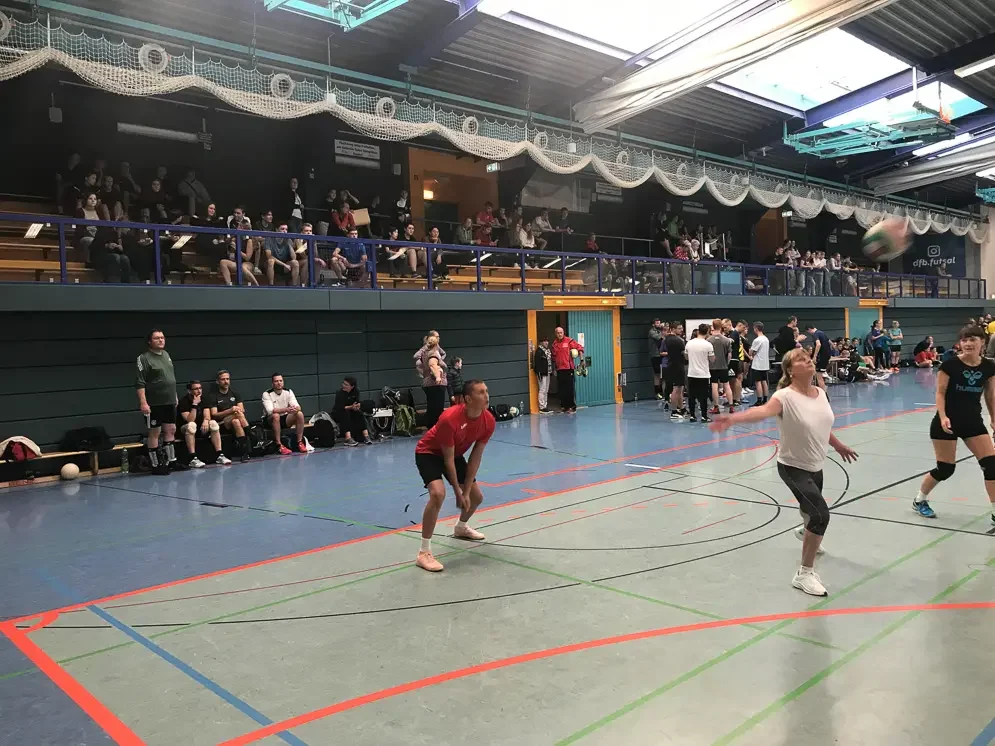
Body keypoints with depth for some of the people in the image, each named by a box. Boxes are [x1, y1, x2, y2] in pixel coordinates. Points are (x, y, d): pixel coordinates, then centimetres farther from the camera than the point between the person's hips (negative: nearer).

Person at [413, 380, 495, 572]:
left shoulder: (488, 421, -19)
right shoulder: (450, 419, -38)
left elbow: (476, 457, -11)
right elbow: (448, 459, -27)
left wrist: (466, 491, -12)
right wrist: (458, 492, -19)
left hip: (455, 454, 7)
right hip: (428, 453, -7)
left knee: (476, 496, 11)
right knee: (438, 493, -31)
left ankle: (460, 528, 45)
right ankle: (424, 553, -22)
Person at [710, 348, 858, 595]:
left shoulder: (821, 393, -4)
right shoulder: (785, 396, -26)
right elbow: (762, 410, -47)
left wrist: (838, 445, 30)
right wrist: (733, 418, -67)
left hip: (815, 465, 7)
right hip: (793, 466, -7)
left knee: (813, 509, 29)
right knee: (821, 514, -22)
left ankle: (807, 532, 67)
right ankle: (805, 573, -8)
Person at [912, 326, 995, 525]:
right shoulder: (950, 364, -14)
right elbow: (940, 393, -11)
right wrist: (943, 417, -24)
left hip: (973, 421, 4)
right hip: (948, 423, -4)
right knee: (946, 469, 2)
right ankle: (919, 501, 25)